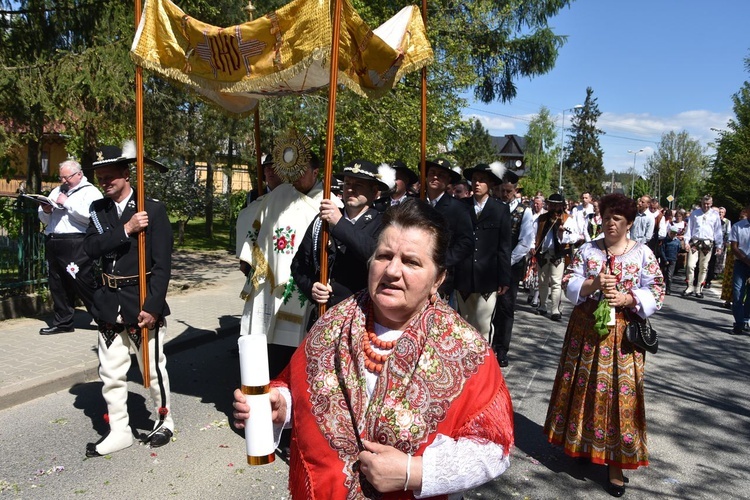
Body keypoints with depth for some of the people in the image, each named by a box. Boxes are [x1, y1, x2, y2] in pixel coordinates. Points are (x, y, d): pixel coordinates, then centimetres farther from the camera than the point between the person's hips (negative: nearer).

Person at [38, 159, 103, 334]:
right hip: (52, 243, 8)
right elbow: (45, 220, 25)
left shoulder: (90, 192, -3)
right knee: (58, 285, 12)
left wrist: (67, 203, -15)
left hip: (75, 245, -8)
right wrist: (46, 211, 2)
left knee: (84, 284, -6)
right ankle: (62, 322, 23)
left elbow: (91, 216, -21)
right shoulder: (57, 191, 21)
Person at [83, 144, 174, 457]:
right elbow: (91, 248, -8)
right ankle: (119, 432, 26)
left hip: (143, 303, -5)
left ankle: (165, 421, 30)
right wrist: (126, 229, -20)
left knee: (152, 368, 8)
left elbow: (162, 264, -13)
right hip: (109, 303, 5)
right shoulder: (98, 209, 7)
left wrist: (153, 307, -17)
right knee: (110, 373, 11)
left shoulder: (153, 209, -10)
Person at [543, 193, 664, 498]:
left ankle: (616, 465, 10)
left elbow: (656, 292, -3)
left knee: (619, 391, 1)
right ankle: (584, 444, 28)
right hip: (585, 330, 2)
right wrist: (593, 284, -19)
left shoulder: (643, 253, 0)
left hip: (622, 333, -2)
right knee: (584, 387, 8)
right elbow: (569, 284, -1)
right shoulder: (587, 250, 4)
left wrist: (627, 298, -18)